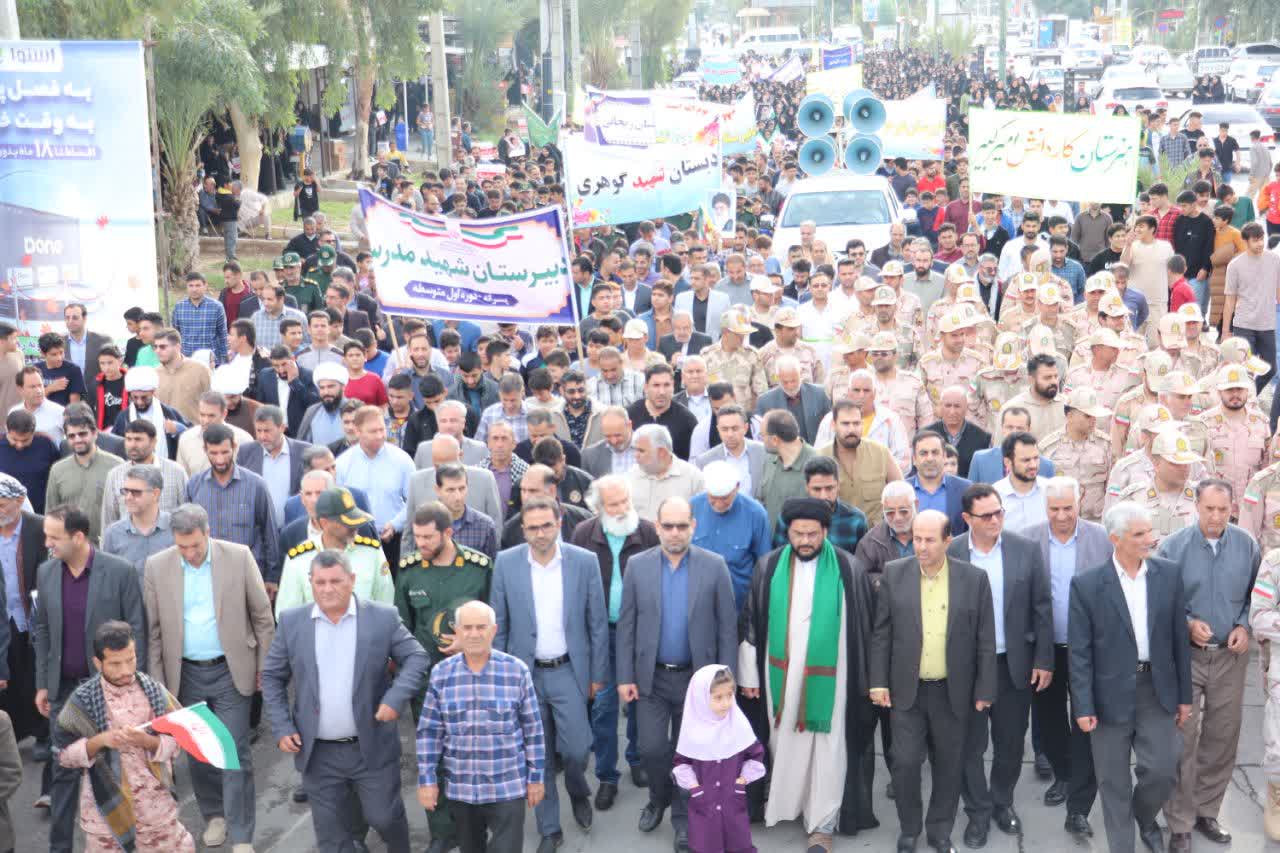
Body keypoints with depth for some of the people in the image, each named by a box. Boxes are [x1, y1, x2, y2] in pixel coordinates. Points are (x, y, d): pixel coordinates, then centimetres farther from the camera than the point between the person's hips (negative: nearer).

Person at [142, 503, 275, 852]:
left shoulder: (239, 557, -9)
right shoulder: (156, 566, -5)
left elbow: (262, 616, -1)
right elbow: (153, 629, 1)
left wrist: (266, 667, 1)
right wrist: (156, 681, 0)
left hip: (231, 670, -2)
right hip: (185, 674, 2)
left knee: (235, 754, -3)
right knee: (197, 752, 13)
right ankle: (214, 816, 34)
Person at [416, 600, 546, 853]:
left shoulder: (517, 671, -7)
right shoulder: (441, 673, -2)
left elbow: (533, 729, -1)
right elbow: (429, 732, 3)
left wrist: (536, 777, 1)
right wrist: (426, 780, 1)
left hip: (508, 787, -2)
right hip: (460, 787, 2)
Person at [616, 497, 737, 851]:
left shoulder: (714, 566, -7)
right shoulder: (637, 565, -3)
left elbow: (727, 626, -4)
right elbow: (626, 625, 0)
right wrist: (625, 677, -3)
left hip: (696, 676, -1)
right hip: (651, 677, 1)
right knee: (651, 748, 2)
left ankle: (683, 818, 26)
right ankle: (659, 798, 32)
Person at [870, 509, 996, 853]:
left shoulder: (974, 578, -5)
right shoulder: (894, 574, -3)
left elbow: (985, 639, -1)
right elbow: (881, 632, 1)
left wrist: (985, 690, -2)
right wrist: (878, 681, -3)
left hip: (953, 691, 0)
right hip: (907, 689, 0)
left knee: (949, 765, 10)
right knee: (905, 762, 0)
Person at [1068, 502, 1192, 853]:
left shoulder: (1169, 574, 0)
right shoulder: (1087, 585, -9)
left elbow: (1179, 638, 5)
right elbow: (1079, 652, -7)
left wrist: (1184, 695, 7)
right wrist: (1083, 706, -10)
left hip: (1158, 691, 2)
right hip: (1111, 693, -2)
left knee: (1163, 771, 3)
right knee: (1114, 783, 7)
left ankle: (1144, 816, 35)